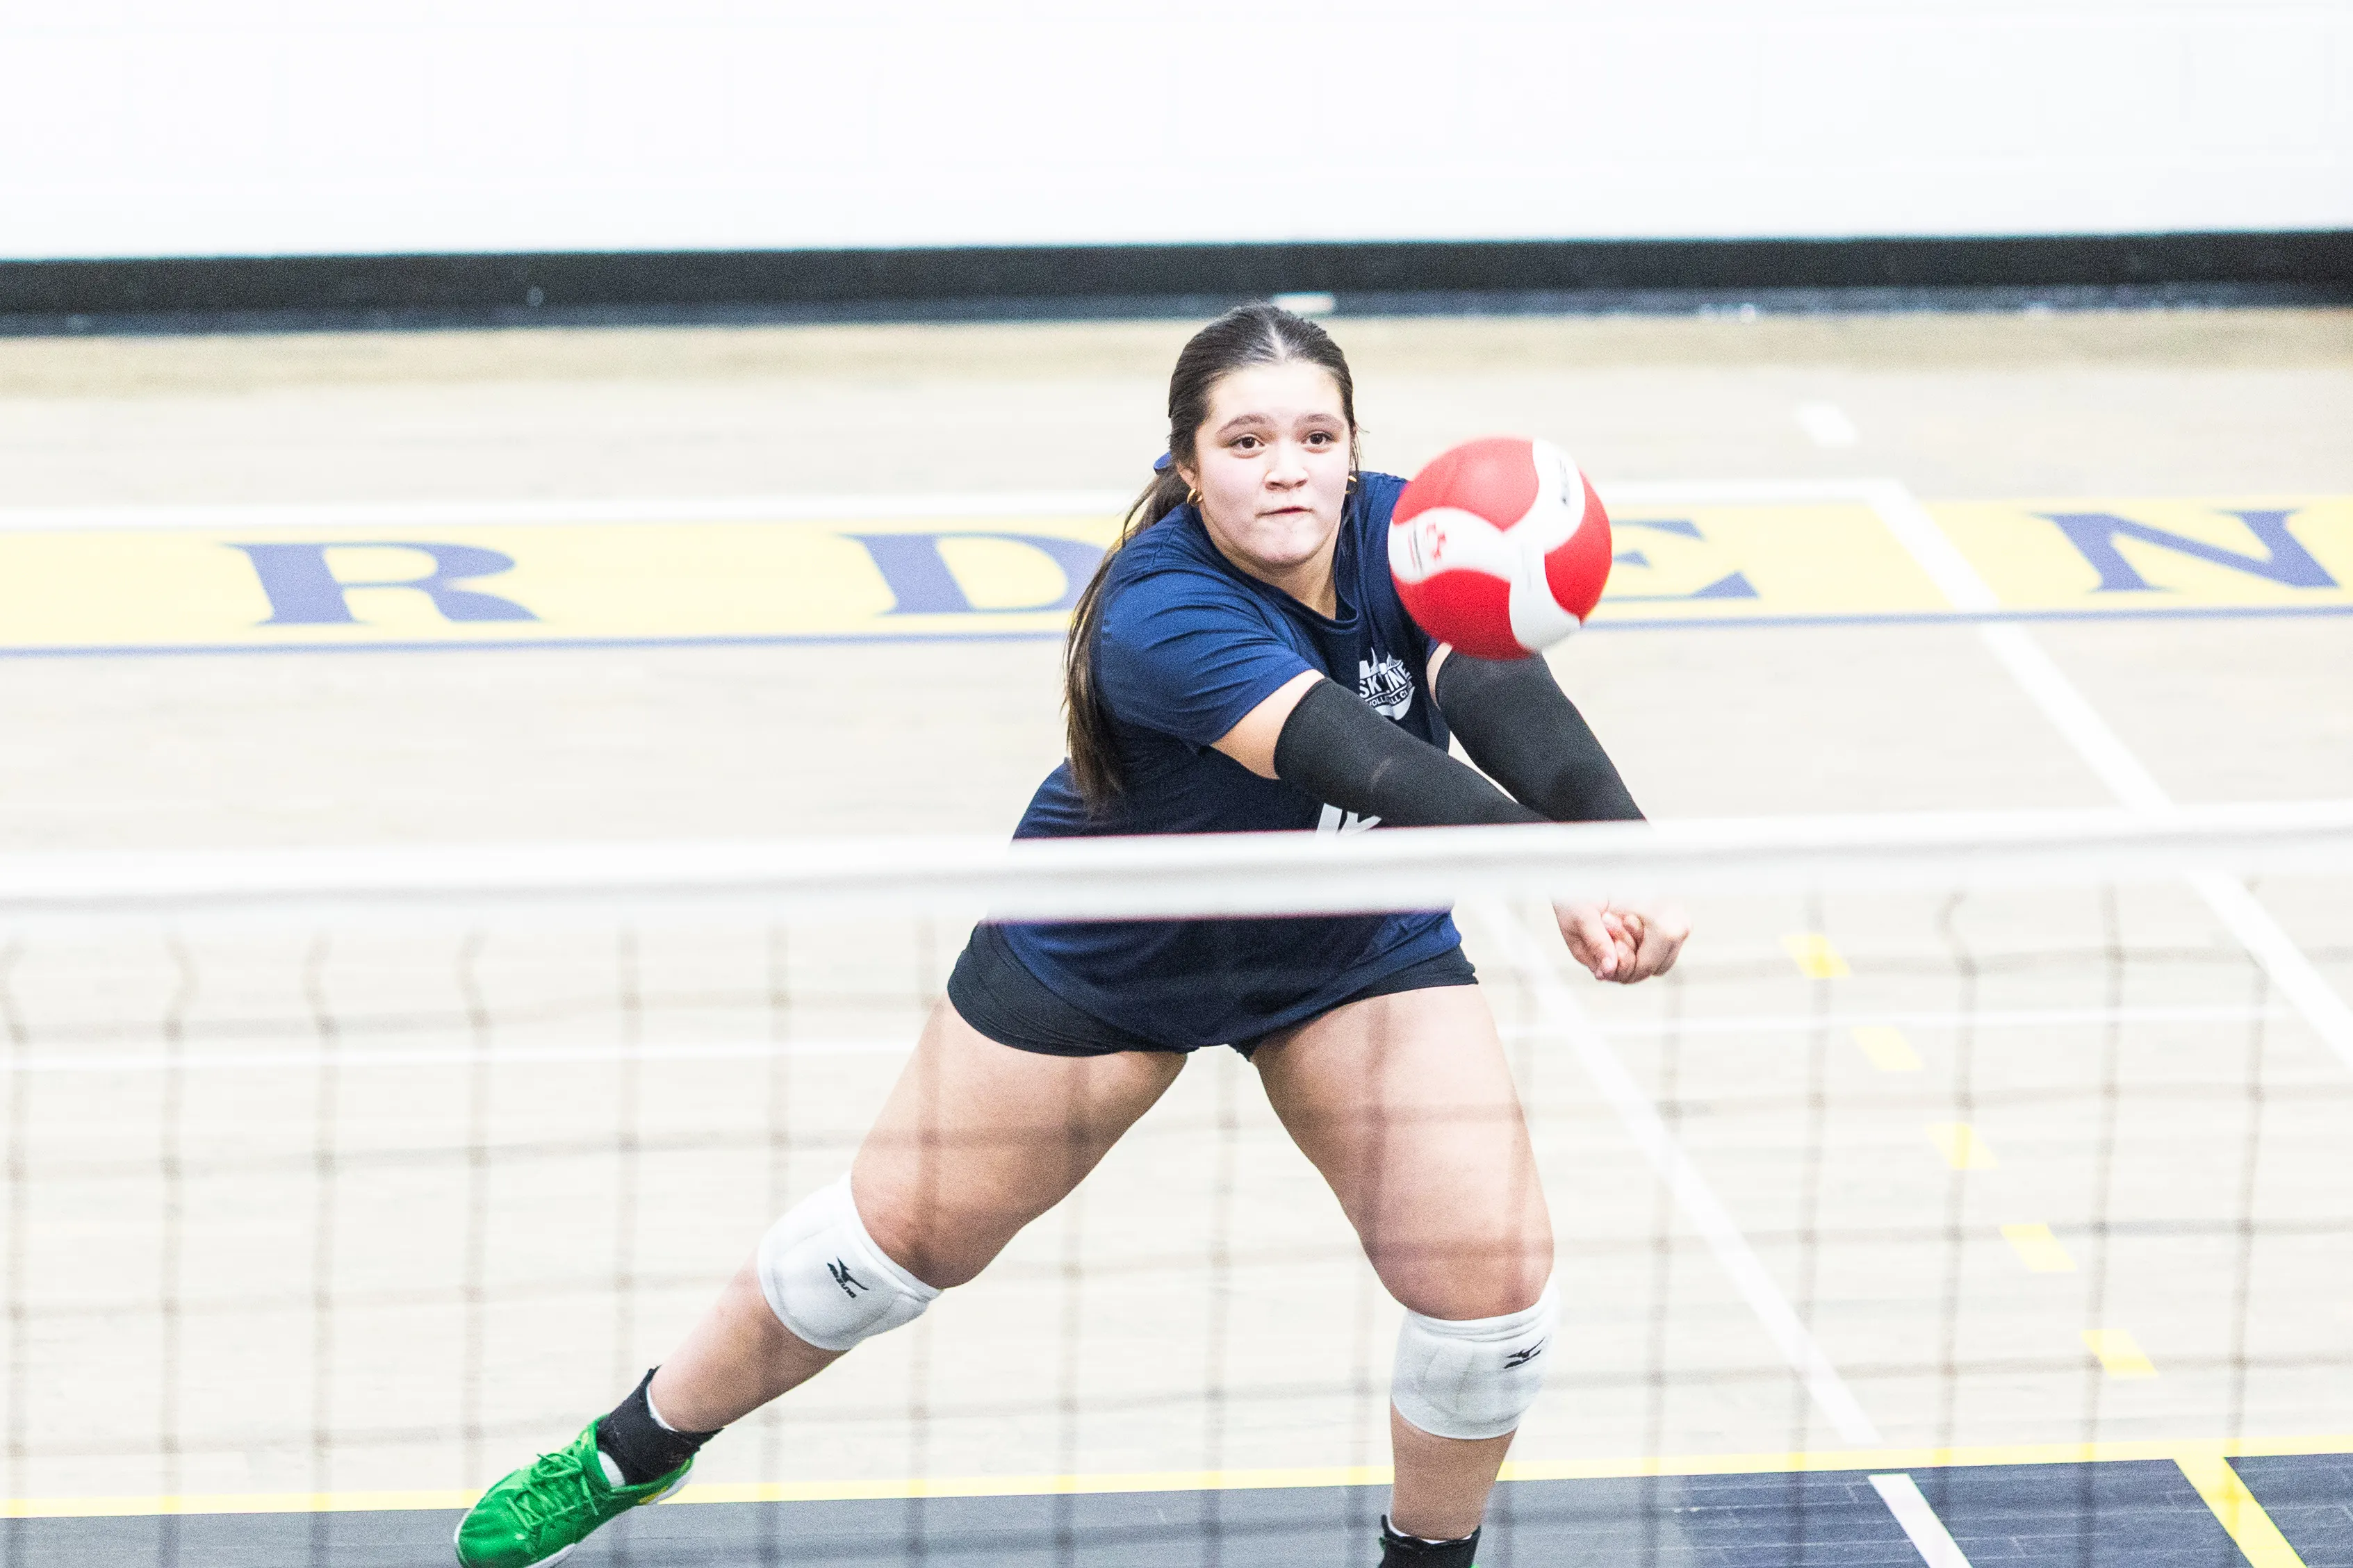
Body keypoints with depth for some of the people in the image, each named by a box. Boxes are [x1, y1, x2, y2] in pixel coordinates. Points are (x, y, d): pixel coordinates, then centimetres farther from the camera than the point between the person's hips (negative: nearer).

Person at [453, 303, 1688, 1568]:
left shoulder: (1400, 537, -25)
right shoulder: (1162, 613, -38)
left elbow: (1502, 696, -44)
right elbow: (1363, 764, -52)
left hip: (1353, 942, 3)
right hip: (1103, 946, -3)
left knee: (1491, 1276, -11)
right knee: (897, 1236, 9)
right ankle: (636, 1448, 34)